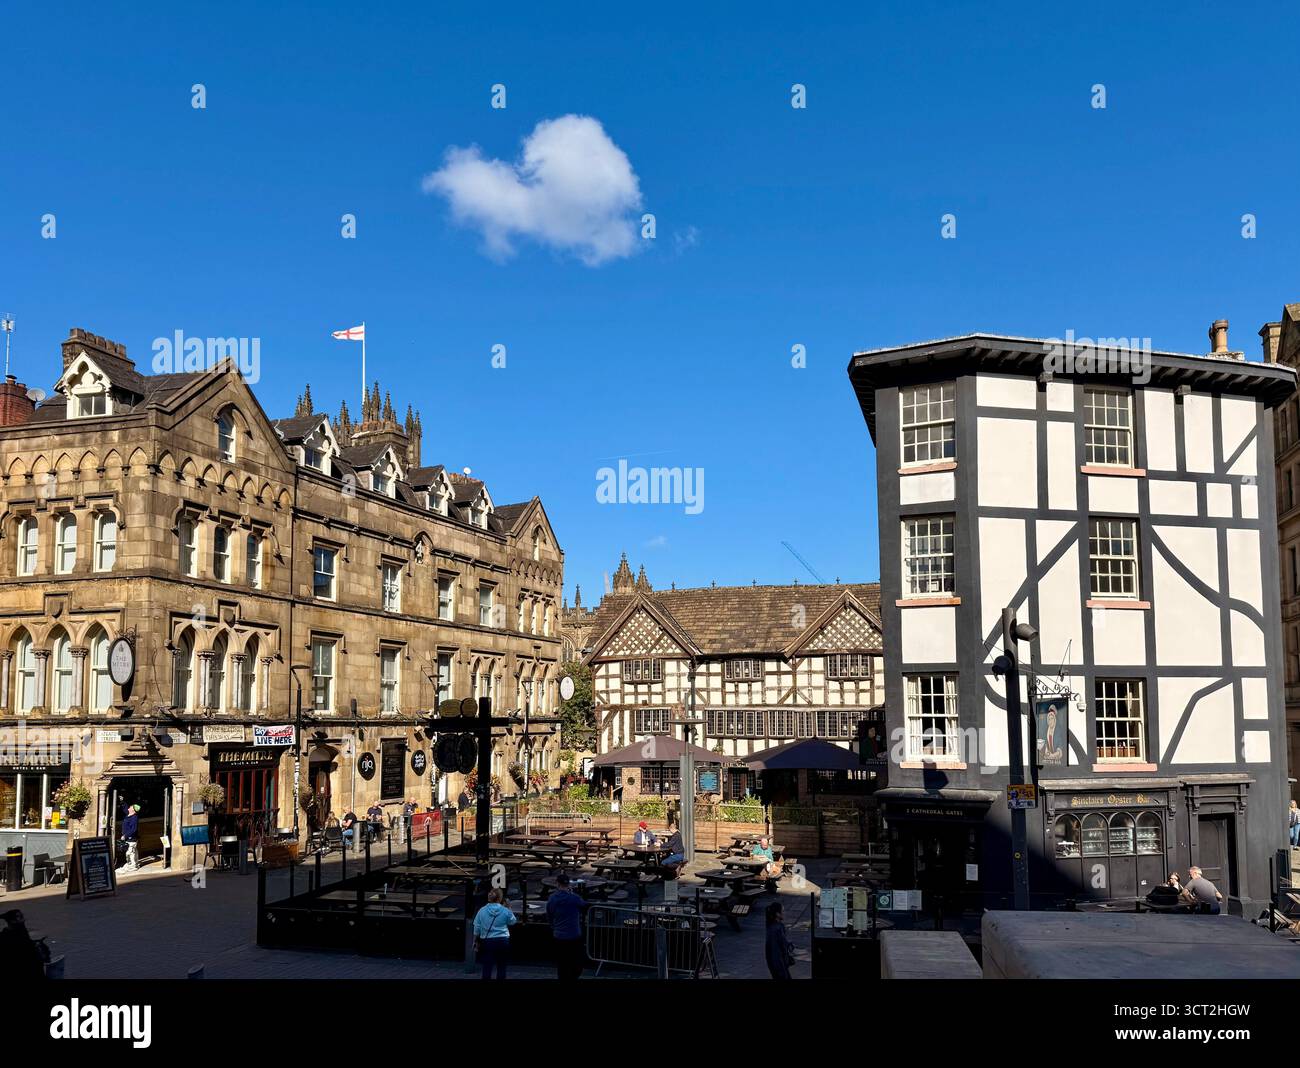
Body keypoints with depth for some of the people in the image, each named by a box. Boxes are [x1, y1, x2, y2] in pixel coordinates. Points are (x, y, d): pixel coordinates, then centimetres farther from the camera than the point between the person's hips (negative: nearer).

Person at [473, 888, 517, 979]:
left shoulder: (482, 911, -3)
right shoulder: (505, 911, -6)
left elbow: (477, 929, 2)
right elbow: (513, 922, 11)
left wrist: (476, 942, 14)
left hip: (487, 942, 0)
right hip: (503, 941, 0)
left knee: (487, 967, 3)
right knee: (501, 966, 10)